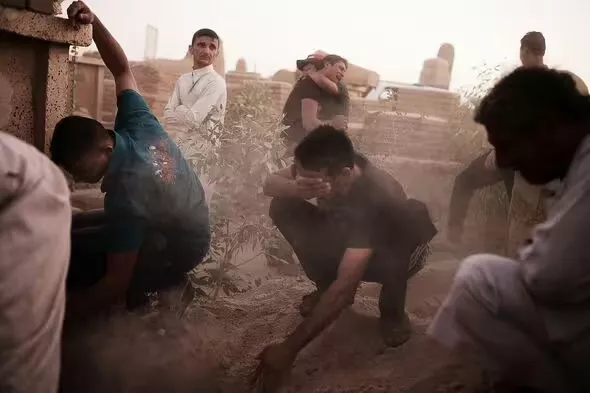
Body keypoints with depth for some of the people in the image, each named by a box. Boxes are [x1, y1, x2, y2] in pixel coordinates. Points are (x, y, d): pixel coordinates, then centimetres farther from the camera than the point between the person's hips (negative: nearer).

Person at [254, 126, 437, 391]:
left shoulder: (374, 198, -43)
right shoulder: (320, 169, -26)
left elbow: (345, 286, -46)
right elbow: (269, 184, -20)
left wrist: (290, 347, -47)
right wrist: (297, 188, -46)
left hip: (398, 248, -5)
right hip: (345, 237, 5)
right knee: (282, 208, -19)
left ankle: (392, 312, -8)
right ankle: (328, 287, 0)